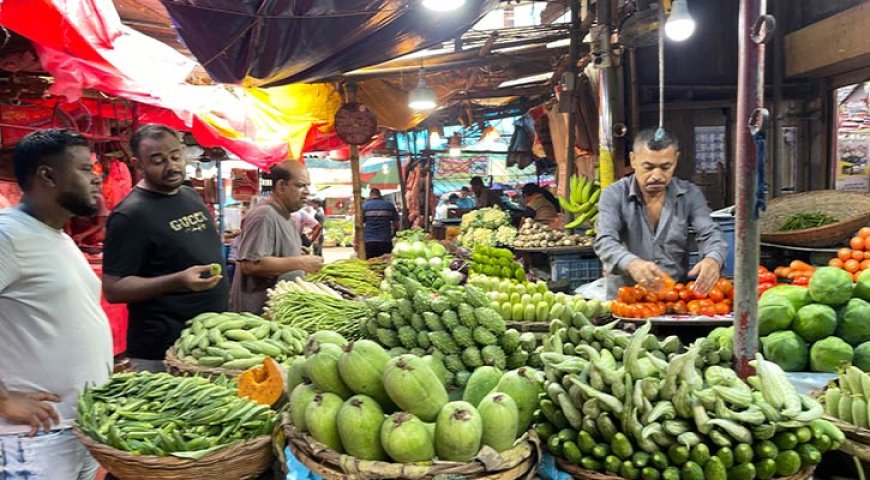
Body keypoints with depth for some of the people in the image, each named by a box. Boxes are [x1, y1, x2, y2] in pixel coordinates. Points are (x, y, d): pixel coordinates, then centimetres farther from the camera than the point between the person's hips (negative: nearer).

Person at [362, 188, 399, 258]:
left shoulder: (364, 206, 3)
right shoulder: (390, 206, 7)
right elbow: (396, 225, 7)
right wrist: (392, 236, 24)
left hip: (369, 242, -1)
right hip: (386, 243, 1)